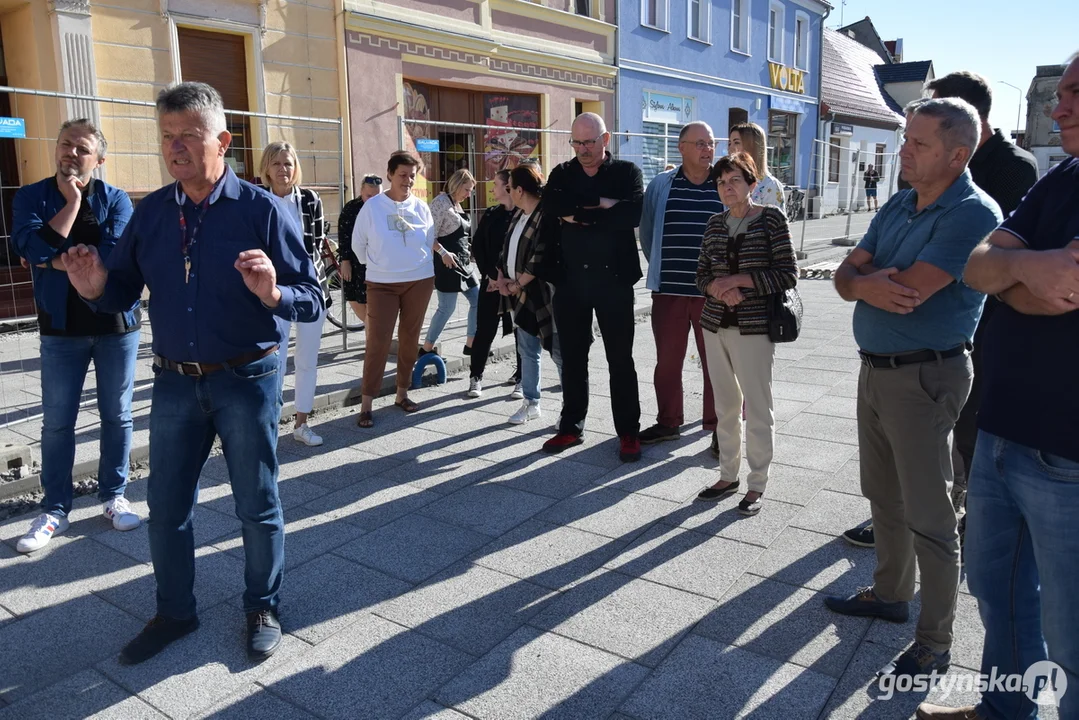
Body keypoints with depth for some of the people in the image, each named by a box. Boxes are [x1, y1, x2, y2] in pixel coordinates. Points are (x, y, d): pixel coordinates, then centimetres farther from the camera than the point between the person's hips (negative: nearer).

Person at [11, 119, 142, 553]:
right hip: (61, 326, 1)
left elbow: (114, 257, -16)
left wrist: (56, 261, -11)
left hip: (116, 323, 0)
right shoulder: (31, 197, 2)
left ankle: (113, 497, 23)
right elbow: (32, 247, -17)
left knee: (116, 416, 9)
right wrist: (71, 202, -13)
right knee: (57, 422, 5)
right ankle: (54, 510, 17)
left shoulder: (115, 199, -1)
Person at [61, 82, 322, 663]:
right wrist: (95, 288, -14)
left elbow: (312, 300, -14)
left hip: (247, 380, -4)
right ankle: (174, 612, 36)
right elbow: (125, 291, 8)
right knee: (166, 507, 15)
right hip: (174, 381, 4)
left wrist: (273, 293, -35)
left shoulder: (262, 210, -11)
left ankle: (262, 609, 32)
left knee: (257, 506, 11)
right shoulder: (150, 212, 3)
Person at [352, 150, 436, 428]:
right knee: (378, 342, -7)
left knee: (410, 339, 9)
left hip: (420, 281, 3)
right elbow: (358, 244, 4)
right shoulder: (372, 206, -4)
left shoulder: (421, 207, 3)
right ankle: (366, 404, -1)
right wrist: (377, 266, 10)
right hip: (382, 284, -3)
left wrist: (422, 268, 12)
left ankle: (402, 393, 23)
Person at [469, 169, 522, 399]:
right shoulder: (490, 214, 9)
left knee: (522, 332, 4)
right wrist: (490, 275, -6)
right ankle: (476, 377, 15)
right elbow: (477, 246, 6)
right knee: (484, 331, 4)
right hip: (491, 281, 3)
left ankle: (521, 379, 14)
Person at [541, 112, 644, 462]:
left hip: (614, 279, -3)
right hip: (569, 280, 3)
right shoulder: (562, 173, 10)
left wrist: (581, 215, -13)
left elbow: (634, 213, -17)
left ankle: (628, 431, 14)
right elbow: (552, 204, -12)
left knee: (620, 359, 4)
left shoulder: (627, 172, 2)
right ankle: (571, 427, 23)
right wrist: (602, 204, -15)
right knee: (572, 358, 11)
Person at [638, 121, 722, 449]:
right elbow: (646, 232, 13)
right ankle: (668, 422, 27)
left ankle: (719, 425, 19)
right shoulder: (660, 185, 4)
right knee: (667, 360, 11)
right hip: (669, 290, 2)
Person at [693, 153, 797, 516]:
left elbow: (788, 275, -9)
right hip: (716, 325, 5)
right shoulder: (715, 224, 9)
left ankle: (757, 484, 15)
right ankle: (728, 475, 27)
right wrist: (719, 289, -10)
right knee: (726, 405, 13)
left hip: (754, 328, -5)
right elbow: (702, 275, 11)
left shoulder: (771, 219, -5)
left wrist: (740, 279, -16)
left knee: (757, 408, 1)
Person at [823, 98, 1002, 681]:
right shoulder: (897, 207, 9)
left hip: (924, 376, -8)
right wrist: (865, 284, -19)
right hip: (875, 367, 8)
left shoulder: (972, 214, -17)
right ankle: (890, 593, 39)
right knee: (884, 496, 20)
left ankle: (935, 642, 16)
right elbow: (847, 273, 5)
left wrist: (862, 279, -6)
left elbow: (907, 292, -26)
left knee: (927, 516, 1)